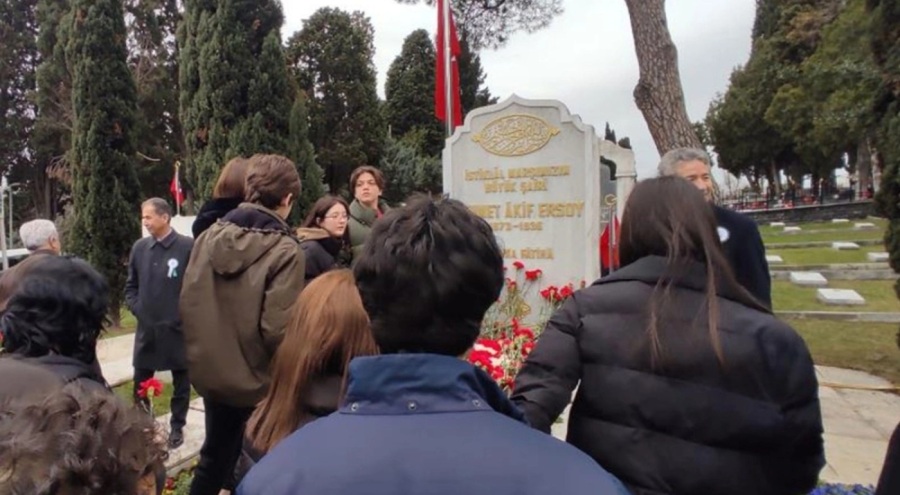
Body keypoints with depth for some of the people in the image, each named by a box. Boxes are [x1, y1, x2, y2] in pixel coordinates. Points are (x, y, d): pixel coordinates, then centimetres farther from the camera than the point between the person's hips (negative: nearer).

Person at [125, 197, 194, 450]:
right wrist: (136, 309, 0)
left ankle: (177, 427, 28)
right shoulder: (139, 247, 4)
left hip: (178, 328, -4)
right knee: (140, 384, 14)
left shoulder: (188, 247, -12)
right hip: (146, 328, 4)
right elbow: (131, 285, 14)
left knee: (181, 383, 12)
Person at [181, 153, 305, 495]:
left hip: (212, 374, 5)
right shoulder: (284, 251, -20)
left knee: (214, 459, 23)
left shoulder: (209, 237, -2)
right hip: (261, 381, -5)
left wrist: (200, 353, 17)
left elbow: (188, 303, 3)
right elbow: (277, 330, -23)